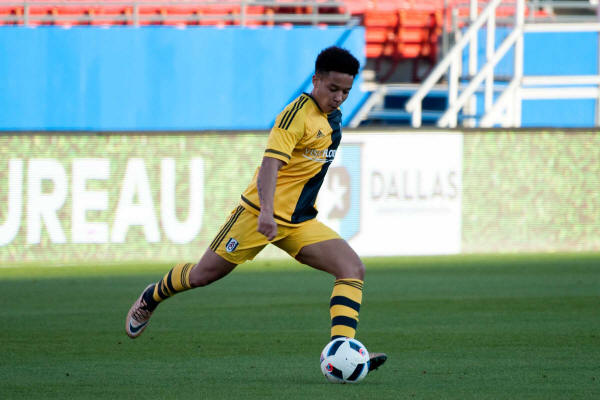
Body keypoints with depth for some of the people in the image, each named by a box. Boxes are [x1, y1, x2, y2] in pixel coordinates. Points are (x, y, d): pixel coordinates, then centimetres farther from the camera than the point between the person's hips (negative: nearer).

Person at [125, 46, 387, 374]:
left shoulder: (333, 117, 10)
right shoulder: (298, 113, -16)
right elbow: (270, 164, -26)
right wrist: (266, 212, -38)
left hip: (300, 223, 7)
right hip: (260, 214, -7)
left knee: (352, 269, -14)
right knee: (204, 275, 5)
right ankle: (150, 299, 35)